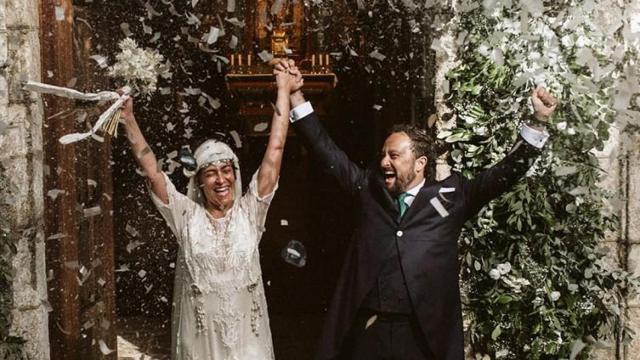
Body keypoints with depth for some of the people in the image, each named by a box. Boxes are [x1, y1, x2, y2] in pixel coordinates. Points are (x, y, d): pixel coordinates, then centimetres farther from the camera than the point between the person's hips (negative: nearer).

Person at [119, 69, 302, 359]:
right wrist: (128, 119, -12)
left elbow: (275, 151, -5)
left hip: (246, 336, 0)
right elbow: (151, 171, -7)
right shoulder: (187, 215, -2)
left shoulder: (249, 211, -2)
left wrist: (283, 91, -6)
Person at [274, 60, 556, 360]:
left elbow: (506, 172, 2)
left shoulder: (451, 194, 4)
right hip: (367, 331, 2)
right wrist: (294, 93, 9)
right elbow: (325, 150, 12)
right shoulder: (368, 188, 11)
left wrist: (538, 121, -7)